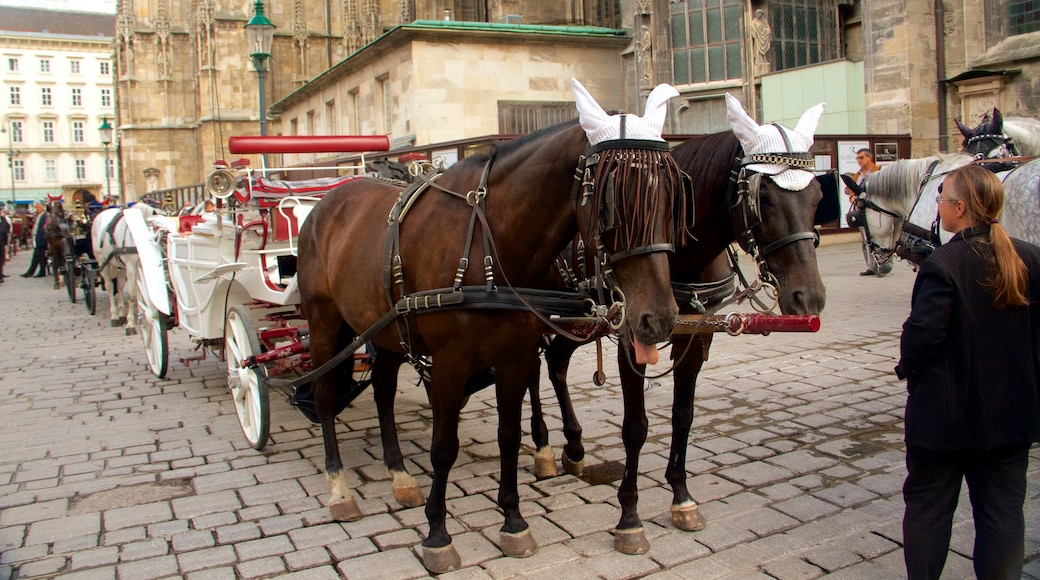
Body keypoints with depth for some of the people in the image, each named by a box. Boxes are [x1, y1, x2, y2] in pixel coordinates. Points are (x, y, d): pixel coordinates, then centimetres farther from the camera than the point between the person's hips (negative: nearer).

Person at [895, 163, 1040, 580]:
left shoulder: (943, 264, -21)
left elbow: (923, 332, -23)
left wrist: (907, 367, -5)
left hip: (944, 412, -5)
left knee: (927, 506, 13)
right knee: (1003, 510, 16)